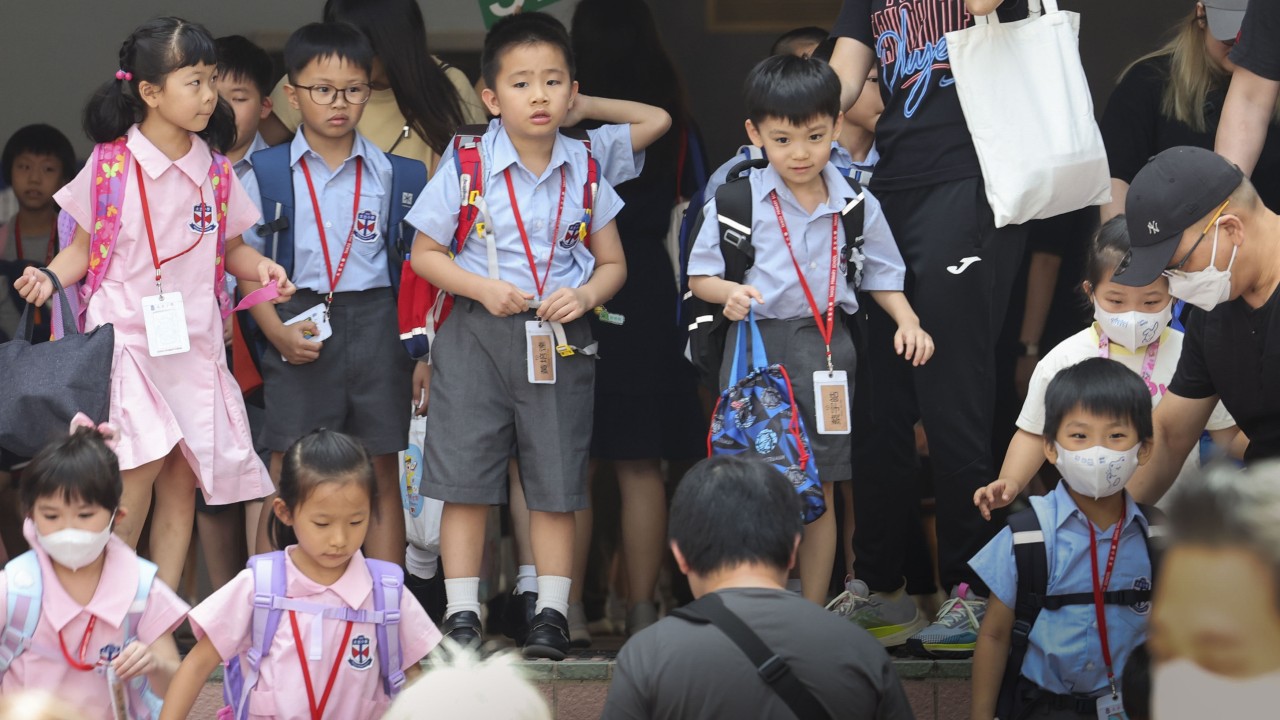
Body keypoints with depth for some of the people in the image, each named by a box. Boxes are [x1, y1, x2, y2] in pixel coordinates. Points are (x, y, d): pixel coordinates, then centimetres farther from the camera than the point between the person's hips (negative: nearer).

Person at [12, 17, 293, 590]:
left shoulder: (214, 170, 6)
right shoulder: (112, 165, -4)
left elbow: (229, 248, 16)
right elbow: (84, 248, 4)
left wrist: (260, 267, -4)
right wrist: (48, 278, -14)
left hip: (194, 343, 4)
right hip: (127, 337, -4)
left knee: (182, 479, 4)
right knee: (140, 468, -14)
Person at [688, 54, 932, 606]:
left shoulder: (857, 205, 5)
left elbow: (881, 275, 15)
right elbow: (700, 277, 2)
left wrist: (908, 323, -1)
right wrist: (729, 292, -19)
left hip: (826, 348, 2)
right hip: (755, 347, -2)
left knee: (820, 491, 7)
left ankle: (813, 616, 16)